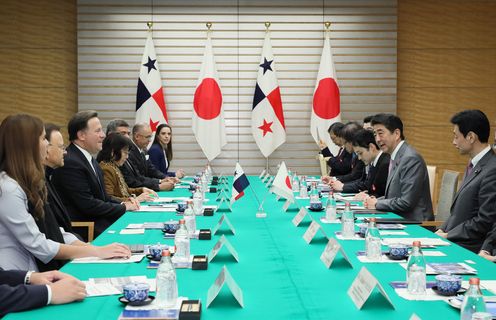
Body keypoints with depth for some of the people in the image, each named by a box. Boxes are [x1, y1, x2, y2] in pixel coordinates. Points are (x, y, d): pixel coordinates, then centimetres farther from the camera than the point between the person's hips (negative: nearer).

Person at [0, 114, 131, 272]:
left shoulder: (26, 182, 14)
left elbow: (52, 232, 9)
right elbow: (38, 246, -17)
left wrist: (96, 248, -5)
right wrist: (96, 252, -14)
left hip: (42, 271, 8)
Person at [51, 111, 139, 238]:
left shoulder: (90, 160, 12)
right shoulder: (70, 163, -19)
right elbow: (88, 205, -20)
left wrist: (123, 203, 0)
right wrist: (123, 207, -10)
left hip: (98, 221, 9)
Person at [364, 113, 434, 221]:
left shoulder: (411, 159, -18)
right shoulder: (395, 158, 11)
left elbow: (407, 202, -21)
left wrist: (377, 204, -10)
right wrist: (376, 200, 1)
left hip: (414, 223, -8)